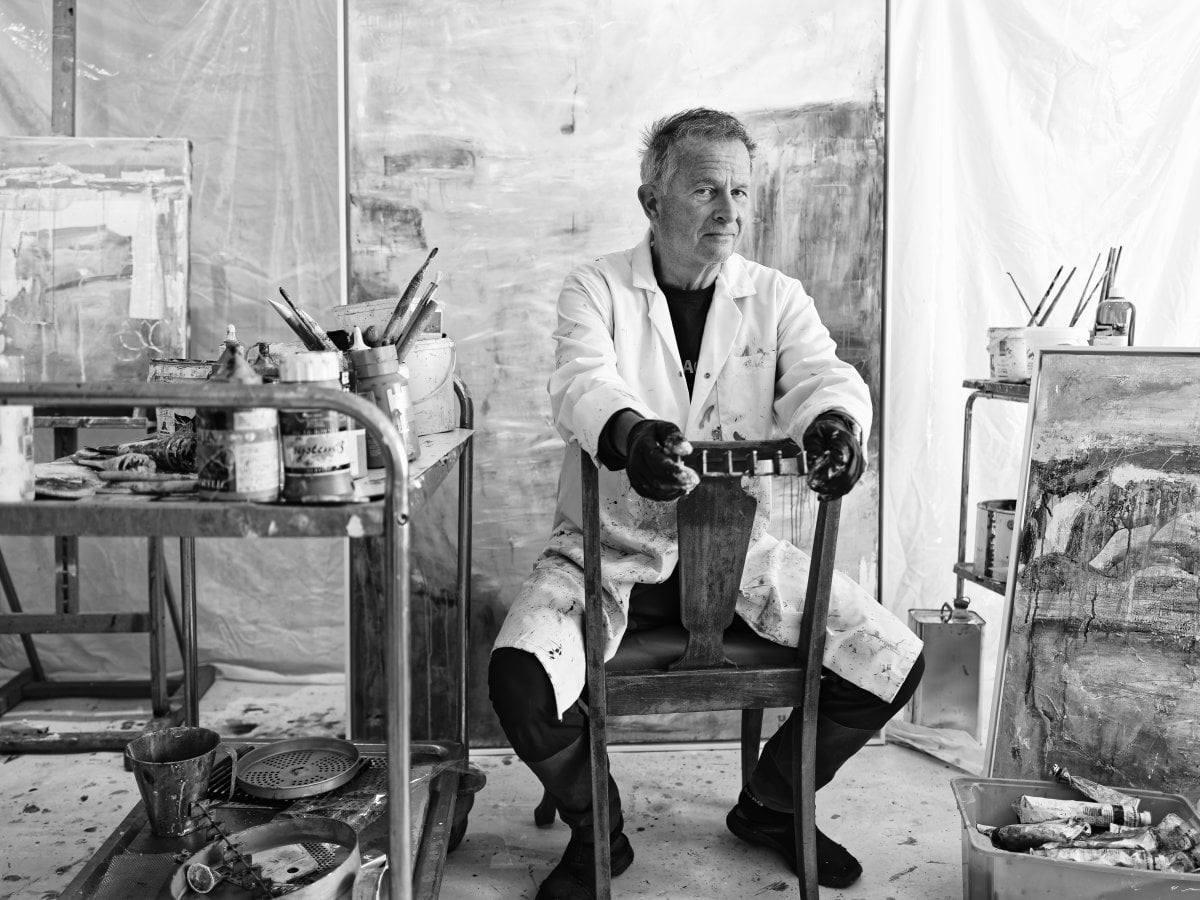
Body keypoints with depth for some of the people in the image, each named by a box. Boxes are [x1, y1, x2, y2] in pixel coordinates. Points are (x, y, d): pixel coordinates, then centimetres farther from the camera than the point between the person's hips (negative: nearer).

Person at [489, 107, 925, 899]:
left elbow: (822, 373, -12)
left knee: (895, 660, -9)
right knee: (521, 677, -28)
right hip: (612, 547, -2)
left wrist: (836, 421, -38)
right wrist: (629, 434, -46)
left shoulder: (777, 298, 6)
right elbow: (583, 381, -22)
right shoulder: (597, 289, -3)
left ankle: (770, 806, 19)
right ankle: (597, 832, 7)